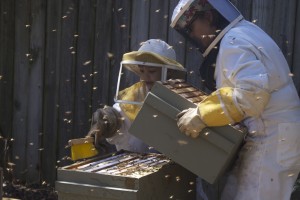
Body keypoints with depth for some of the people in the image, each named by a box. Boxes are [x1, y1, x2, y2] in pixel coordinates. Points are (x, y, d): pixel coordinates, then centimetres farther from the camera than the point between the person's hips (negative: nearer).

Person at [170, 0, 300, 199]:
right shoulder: (244, 32, 18)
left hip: (272, 138, -10)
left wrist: (202, 115, -23)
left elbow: (252, 92, -28)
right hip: (268, 136, 10)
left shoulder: (233, 41, -14)